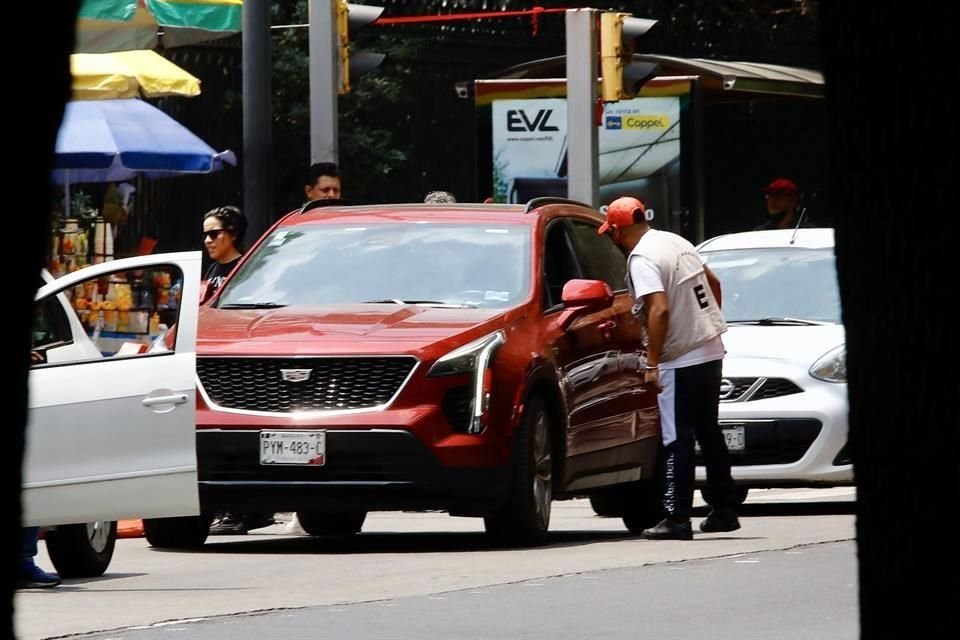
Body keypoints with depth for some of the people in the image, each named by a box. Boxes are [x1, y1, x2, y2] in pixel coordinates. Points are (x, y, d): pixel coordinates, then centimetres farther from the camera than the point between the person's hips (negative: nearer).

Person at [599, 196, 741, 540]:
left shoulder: (642, 259, -16)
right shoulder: (676, 241, 10)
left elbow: (660, 310, -27)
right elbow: (713, 282, 19)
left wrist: (652, 363, -24)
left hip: (681, 360, -9)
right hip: (711, 349, 9)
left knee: (677, 439, -4)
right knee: (709, 431, 17)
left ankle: (677, 518, -5)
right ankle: (724, 510, 21)